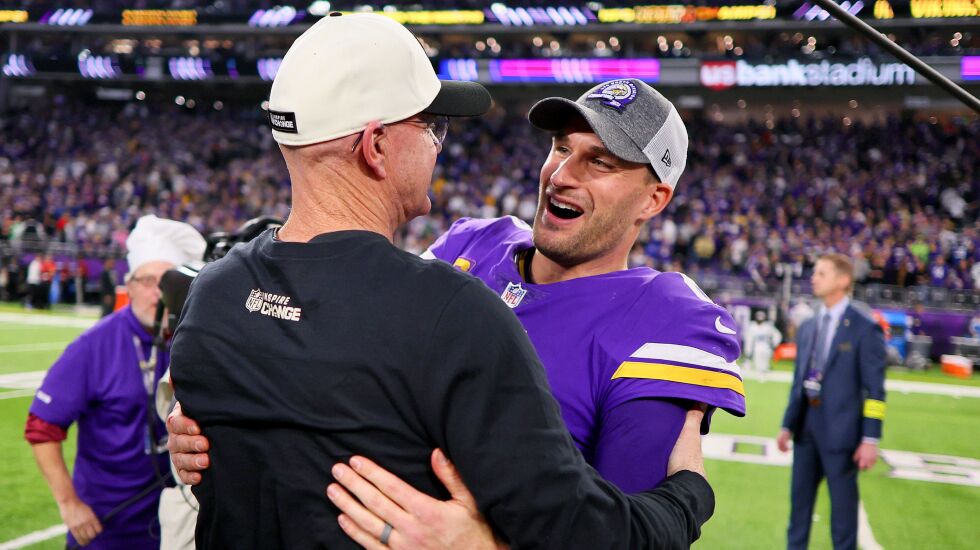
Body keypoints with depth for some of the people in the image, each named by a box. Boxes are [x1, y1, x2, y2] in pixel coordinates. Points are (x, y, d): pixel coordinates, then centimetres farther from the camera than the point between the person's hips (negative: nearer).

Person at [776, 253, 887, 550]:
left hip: (840, 430, -6)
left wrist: (871, 439, -13)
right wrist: (788, 426, 13)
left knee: (843, 503, 5)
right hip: (806, 427, 6)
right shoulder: (807, 328, 11)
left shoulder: (865, 328, -8)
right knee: (800, 498, 12)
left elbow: (875, 388, -10)